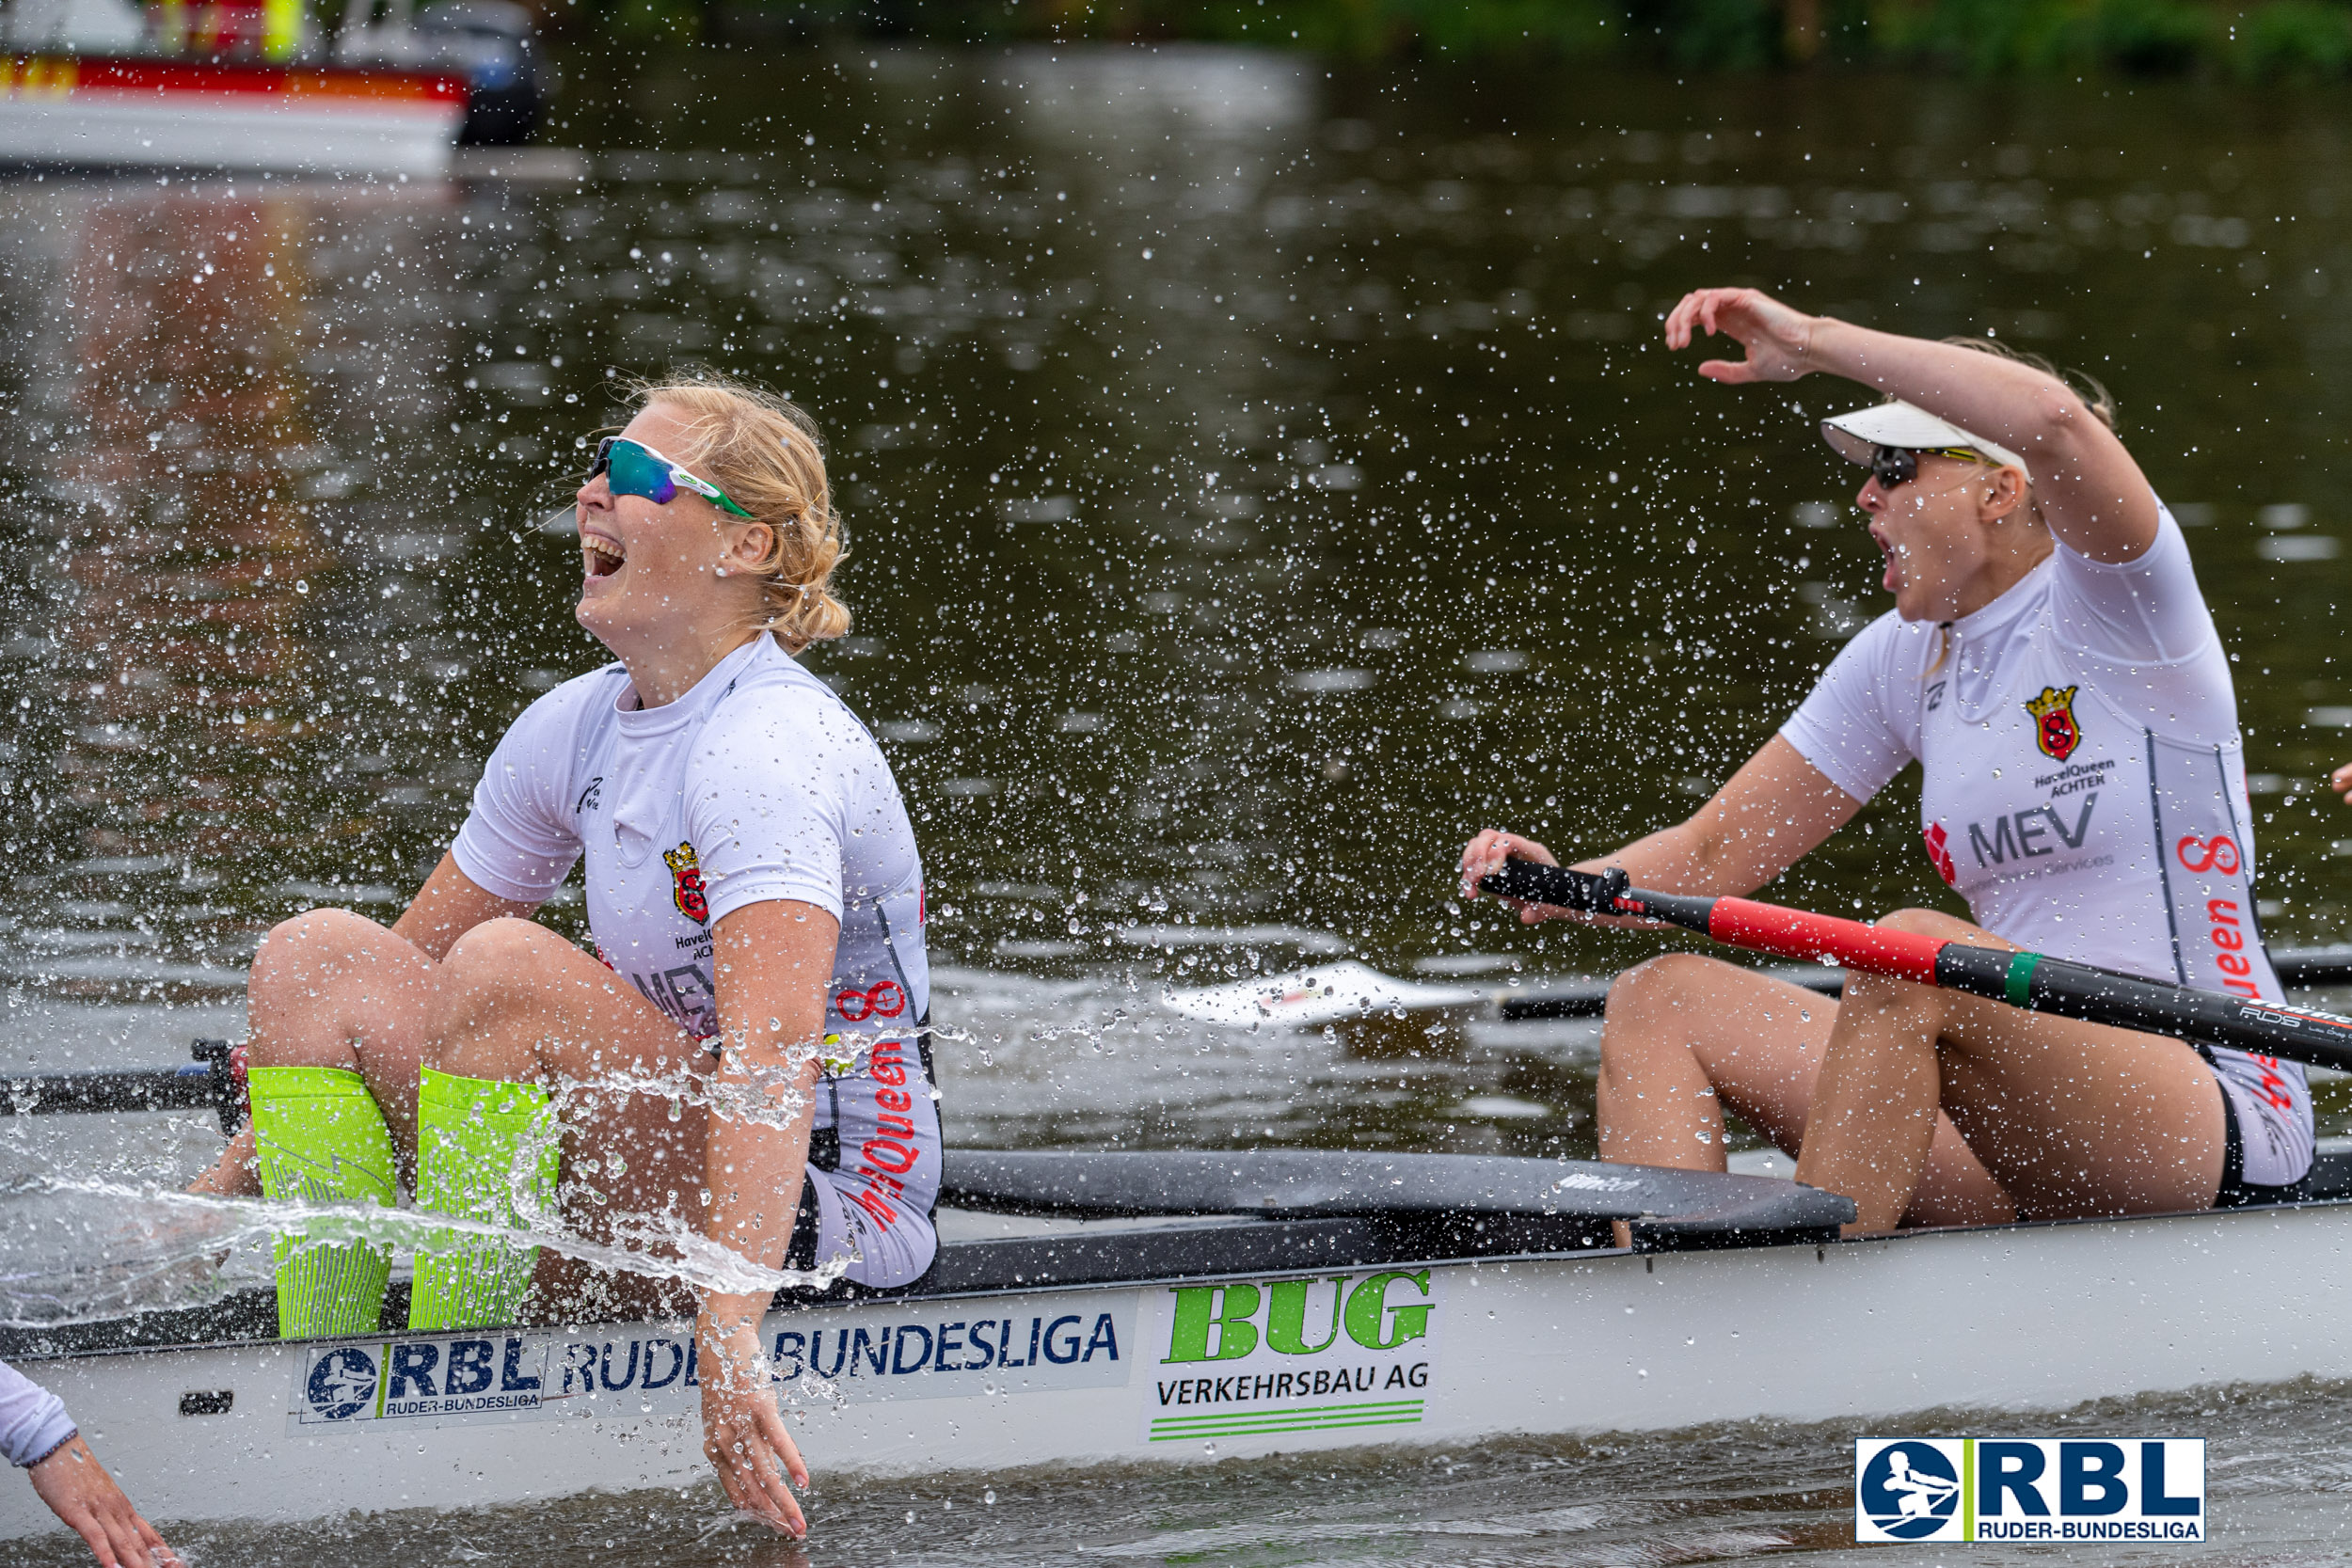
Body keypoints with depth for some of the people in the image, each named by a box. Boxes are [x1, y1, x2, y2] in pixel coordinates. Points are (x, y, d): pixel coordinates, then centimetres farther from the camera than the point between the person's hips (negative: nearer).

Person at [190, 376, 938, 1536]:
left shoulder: (772, 745, -20)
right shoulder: (579, 728, 6)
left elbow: (773, 1051, -34)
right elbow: (408, 969, 15)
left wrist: (729, 1334, -45)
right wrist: (231, 1183, 10)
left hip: (821, 1212, -9)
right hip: (642, 1187, 9)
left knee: (506, 968, -29)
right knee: (318, 959, -3)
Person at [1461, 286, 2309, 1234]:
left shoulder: (2115, 604, -8)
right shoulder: (1902, 662, 13)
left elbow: (2054, 422, -30)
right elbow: (1714, 851, 13)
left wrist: (1813, 340, -25)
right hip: (2027, 1158, 8)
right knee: (1660, 1003, -4)